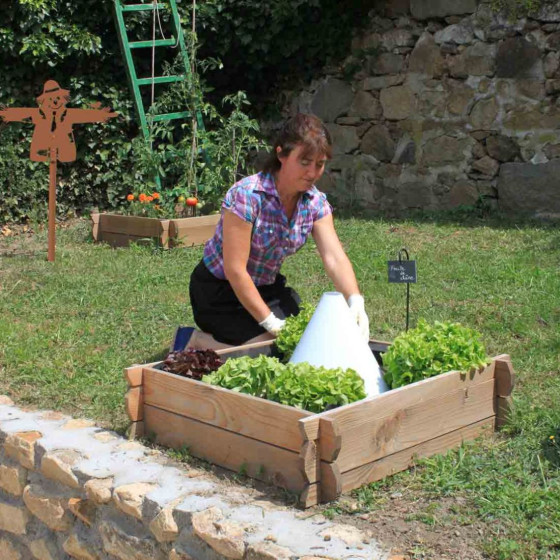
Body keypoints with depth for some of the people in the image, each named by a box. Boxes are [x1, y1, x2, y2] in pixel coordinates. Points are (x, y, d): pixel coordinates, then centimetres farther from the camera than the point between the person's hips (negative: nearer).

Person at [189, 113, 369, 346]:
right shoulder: (247, 195, -27)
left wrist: (355, 302, -36)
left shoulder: (315, 202, -7)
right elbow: (234, 270, -27)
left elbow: (335, 258, -16)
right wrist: (270, 322, -25)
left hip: (267, 288, 7)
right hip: (220, 292, -7)